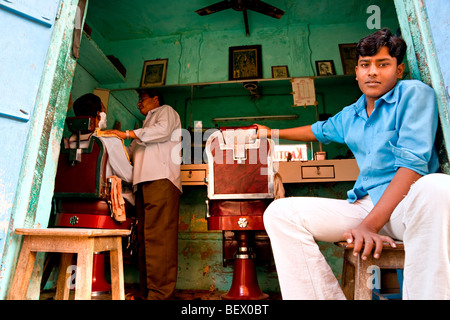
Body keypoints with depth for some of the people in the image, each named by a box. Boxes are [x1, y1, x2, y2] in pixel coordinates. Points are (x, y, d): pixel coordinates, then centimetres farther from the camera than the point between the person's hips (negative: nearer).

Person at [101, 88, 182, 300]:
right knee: (145, 237, 2)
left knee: (158, 236, -16)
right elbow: (131, 152, 33)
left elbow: (163, 130, -7)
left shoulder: (166, 111, 16)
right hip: (144, 183, 8)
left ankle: (159, 293, -16)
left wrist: (127, 134, -6)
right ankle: (146, 291, 5)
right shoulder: (147, 125, 38)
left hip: (161, 180, -8)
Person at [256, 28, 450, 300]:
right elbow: (319, 131, 38)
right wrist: (272, 133, 47)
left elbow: (413, 163, -12)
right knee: (279, 213, -13)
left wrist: (370, 224, -22)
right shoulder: (349, 116, 18)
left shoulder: (414, 94, 0)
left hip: (411, 202, -4)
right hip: (366, 205, 5)